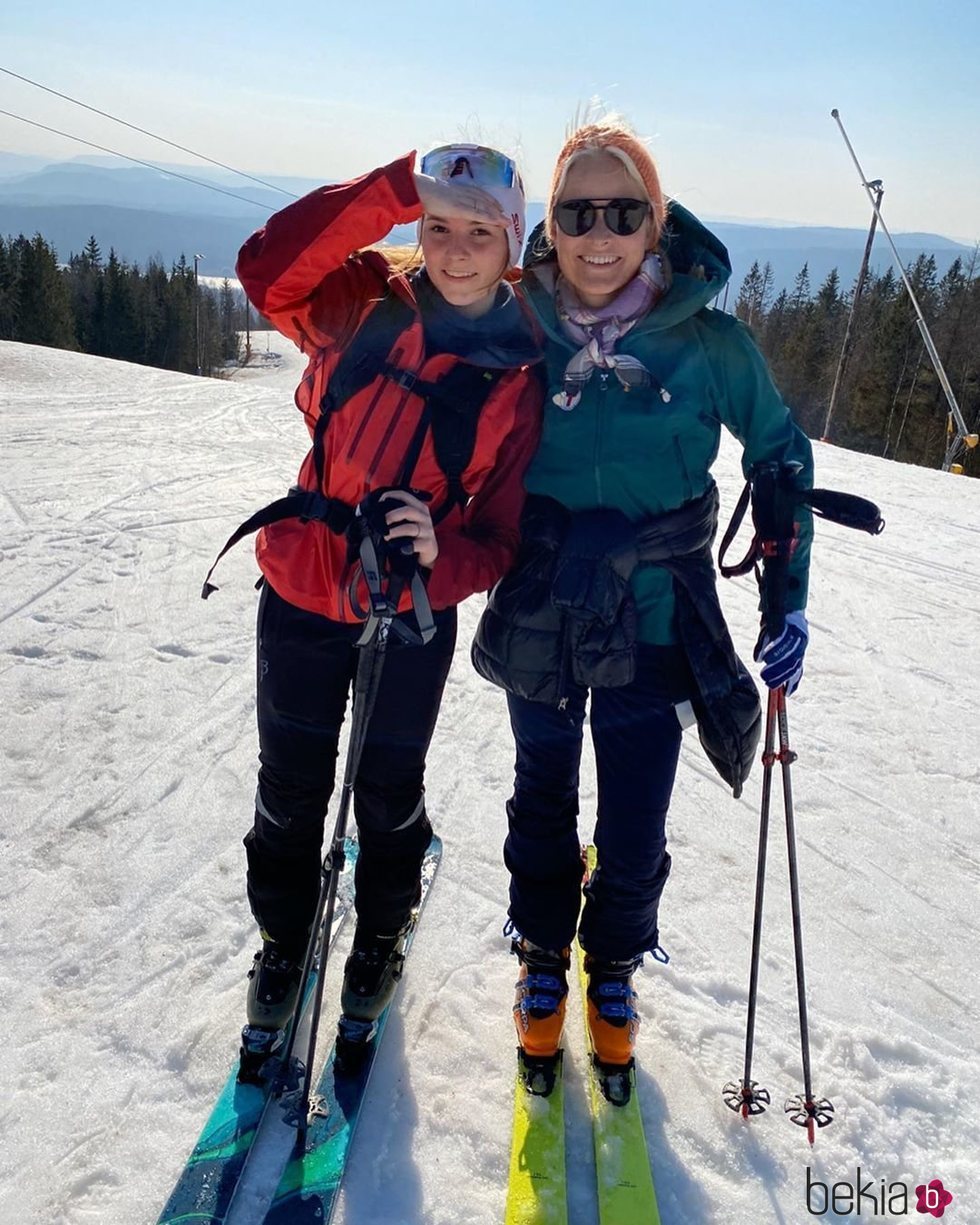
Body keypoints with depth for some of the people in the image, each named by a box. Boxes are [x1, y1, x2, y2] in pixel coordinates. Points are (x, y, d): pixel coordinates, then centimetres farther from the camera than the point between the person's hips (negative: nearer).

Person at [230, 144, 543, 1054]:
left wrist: (441, 554, -31)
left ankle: (380, 938, 44)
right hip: (299, 596, 1)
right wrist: (391, 192, -28)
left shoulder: (519, 376, -8)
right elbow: (267, 269, -23)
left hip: (416, 616, -1)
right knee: (290, 792, 15)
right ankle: (283, 942, 40)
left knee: (389, 793, 15)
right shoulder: (368, 306, -5)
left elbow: (502, 535, -9)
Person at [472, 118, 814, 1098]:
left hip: (654, 622, -1)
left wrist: (789, 599, -3)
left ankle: (613, 970, 39)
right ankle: (544, 959, 45)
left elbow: (781, 457, 2)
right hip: (537, 613, 2)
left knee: (635, 830, 8)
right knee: (542, 804, 18)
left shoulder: (707, 341, -9)